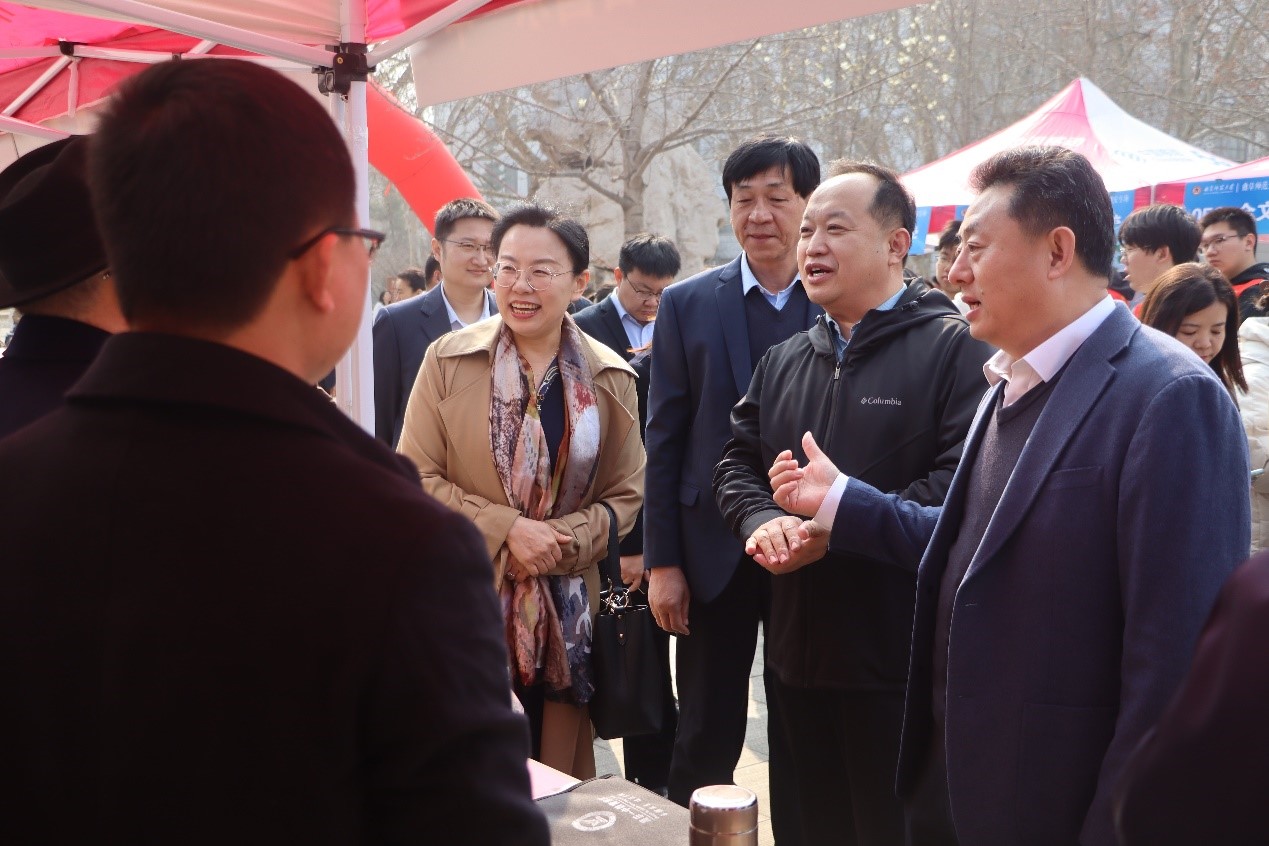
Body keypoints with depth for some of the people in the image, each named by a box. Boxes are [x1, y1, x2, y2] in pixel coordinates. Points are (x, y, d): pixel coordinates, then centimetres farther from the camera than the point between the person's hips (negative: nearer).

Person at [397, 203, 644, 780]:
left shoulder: (610, 378, 2)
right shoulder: (448, 360, -4)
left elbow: (625, 494, 4)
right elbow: (415, 477, -5)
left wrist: (560, 538, -14)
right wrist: (506, 528, -16)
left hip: (568, 611, 2)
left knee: (560, 779, 11)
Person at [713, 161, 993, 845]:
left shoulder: (954, 347, -8)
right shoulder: (783, 361, 15)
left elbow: (964, 477, -19)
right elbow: (737, 462, 14)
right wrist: (760, 520, -8)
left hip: (901, 656, -6)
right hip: (800, 647, 7)